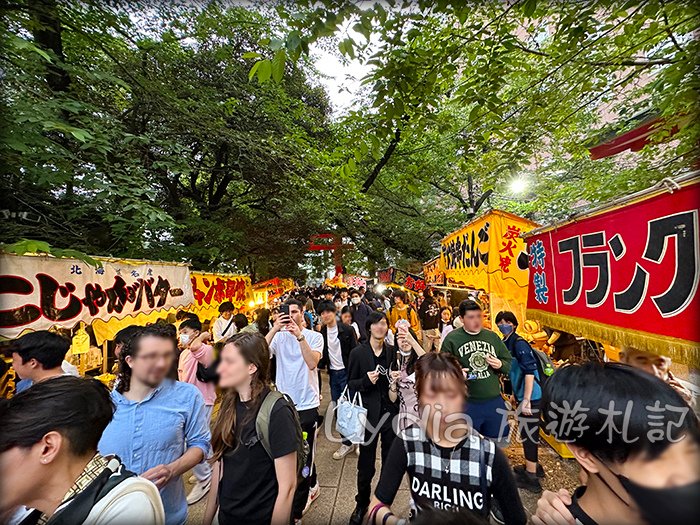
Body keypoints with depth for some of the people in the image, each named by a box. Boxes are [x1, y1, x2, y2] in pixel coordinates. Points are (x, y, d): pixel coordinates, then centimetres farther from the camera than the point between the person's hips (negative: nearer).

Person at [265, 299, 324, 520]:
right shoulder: (279, 336, -3)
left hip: (307, 404, -3)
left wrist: (299, 335, -30)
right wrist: (274, 329, -28)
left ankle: (296, 509, 32)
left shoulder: (314, 336, -8)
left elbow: (312, 363, -23)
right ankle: (312, 486, 47)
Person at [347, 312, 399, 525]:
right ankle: (362, 504, 37)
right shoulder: (358, 353, -8)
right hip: (368, 413, -2)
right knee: (366, 464, 12)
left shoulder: (393, 351, 0)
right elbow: (350, 384, -4)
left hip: (390, 411, 2)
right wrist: (366, 381, -21)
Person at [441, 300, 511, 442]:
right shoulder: (451, 339, -9)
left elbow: (510, 364, 13)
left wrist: (500, 365, -8)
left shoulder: (492, 336, 5)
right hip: (466, 403, -4)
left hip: (494, 401, 4)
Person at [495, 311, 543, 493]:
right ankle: (533, 467, 38)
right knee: (528, 432, 21)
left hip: (530, 397, -9)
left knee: (528, 433, 3)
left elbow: (530, 371, -24)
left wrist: (526, 399, -24)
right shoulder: (506, 344, 7)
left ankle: (531, 477, 18)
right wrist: (515, 395, 21)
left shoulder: (519, 343, -19)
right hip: (523, 395, 9)